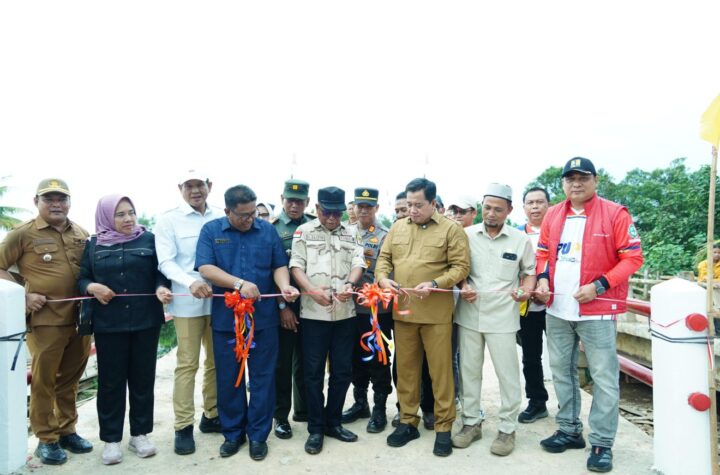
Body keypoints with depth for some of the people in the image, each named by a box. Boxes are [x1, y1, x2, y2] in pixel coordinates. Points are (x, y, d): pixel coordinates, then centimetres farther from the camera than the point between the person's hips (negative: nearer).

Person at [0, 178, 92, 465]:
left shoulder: (81, 234, 10)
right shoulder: (24, 233, -3)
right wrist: (23, 295, -10)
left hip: (79, 318, 4)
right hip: (45, 320, -4)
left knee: (70, 380, 15)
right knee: (43, 380, 6)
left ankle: (67, 431, 30)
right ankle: (46, 439, 20)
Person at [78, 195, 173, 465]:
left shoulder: (149, 239, 4)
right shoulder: (94, 245, 7)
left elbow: (160, 272, 2)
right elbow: (81, 278, 9)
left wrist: (161, 288, -18)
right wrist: (92, 287, -13)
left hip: (146, 321, 0)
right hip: (108, 323, 0)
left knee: (143, 379, 9)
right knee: (111, 381, 7)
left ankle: (140, 434, 24)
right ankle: (111, 439, 22)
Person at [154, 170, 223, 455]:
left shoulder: (221, 218, 5)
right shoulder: (168, 220, 1)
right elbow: (166, 262, -5)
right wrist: (190, 283, -23)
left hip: (220, 299, 3)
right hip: (187, 301, -3)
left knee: (217, 361, 12)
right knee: (187, 363, 3)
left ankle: (211, 415, 29)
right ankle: (183, 426, 17)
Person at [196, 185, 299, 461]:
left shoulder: (268, 230, 3)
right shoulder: (211, 230, 0)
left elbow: (279, 265, 2)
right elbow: (205, 268, -11)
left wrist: (285, 286, -19)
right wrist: (239, 283, -24)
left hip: (263, 317, 0)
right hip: (225, 317, 0)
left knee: (263, 376, 7)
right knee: (228, 378, 12)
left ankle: (258, 434, 23)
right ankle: (233, 433, 30)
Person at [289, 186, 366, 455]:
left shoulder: (350, 235, 12)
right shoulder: (304, 232, 5)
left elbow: (358, 262, 3)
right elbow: (296, 265, -3)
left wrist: (349, 284, -18)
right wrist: (311, 289, -19)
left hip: (345, 312, 3)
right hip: (314, 312, -3)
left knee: (342, 370, 10)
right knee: (314, 371, 4)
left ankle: (333, 422, 26)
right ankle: (315, 428, 17)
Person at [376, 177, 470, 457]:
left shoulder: (451, 229, -3)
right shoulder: (397, 227, 11)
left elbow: (460, 266, -7)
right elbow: (384, 258, 13)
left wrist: (434, 284, -20)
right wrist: (382, 277, -8)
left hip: (436, 313, -4)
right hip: (402, 311, 4)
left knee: (440, 369, 5)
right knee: (406, 368, 13)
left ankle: (444, 427, 20)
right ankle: (408, 421, 28)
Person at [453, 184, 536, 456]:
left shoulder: (520, 240, 1)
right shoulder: (466, 235, 2)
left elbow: (530, 271, 9)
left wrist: (526, 290, -11)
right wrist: (463, 286, -11)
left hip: (502, 316, -1)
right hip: (469, 313, 2)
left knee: (507, 372, 3)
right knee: (469, 369, 11)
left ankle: (507, 428, 21)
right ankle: (472, 422, 27)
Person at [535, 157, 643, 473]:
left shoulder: (615, 214, -7)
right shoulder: (552, 215, 8)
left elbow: (633, 257, -8)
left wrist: (599, 285, -18)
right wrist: (543, 279, -2)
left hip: (597, 310, -5)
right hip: (557, 309, 5)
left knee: (604, 377, 2)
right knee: (561, 371, 14)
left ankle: (602, 443, 17)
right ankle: (569, 430, 30)